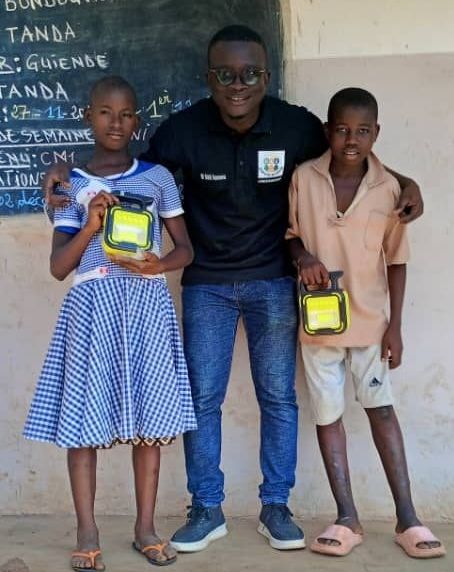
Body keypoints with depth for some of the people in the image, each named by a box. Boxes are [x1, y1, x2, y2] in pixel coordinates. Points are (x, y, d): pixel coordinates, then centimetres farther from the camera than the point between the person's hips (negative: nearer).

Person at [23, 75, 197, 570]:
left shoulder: (157, 177, 9)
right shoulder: (73, 184, 7)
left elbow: (186, 249, 9)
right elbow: (58, 267, 2)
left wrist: (158, 263, -11)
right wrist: (90, 226, -13)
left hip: (147, 303, 1)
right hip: (92, 303, 0)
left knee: (149, 415, 3)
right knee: (82, 417, -1)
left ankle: (145, 527, 18)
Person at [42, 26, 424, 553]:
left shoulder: (296, 126, -10)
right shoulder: (184, 129, -12)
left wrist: (403, 182, -6)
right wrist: (70, 173, -15)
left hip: (273, 281, 0)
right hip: (206, 284, 0)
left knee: (278, 397, 6)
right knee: (202, 398, 3)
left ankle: (275, 508, 21)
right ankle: (207, 510, 19)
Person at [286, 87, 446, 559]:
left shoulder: (388, 188, -6)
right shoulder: (303, 178, -6)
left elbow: (396, 259, 0)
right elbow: (289, 233, 6)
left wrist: (395, 324, -3)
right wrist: (303, 256, -17)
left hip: (369, 319, 0)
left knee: (381, 407, 6)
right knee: (327, 412, 5)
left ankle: (406, 518, 15)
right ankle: (347, 519, 16)